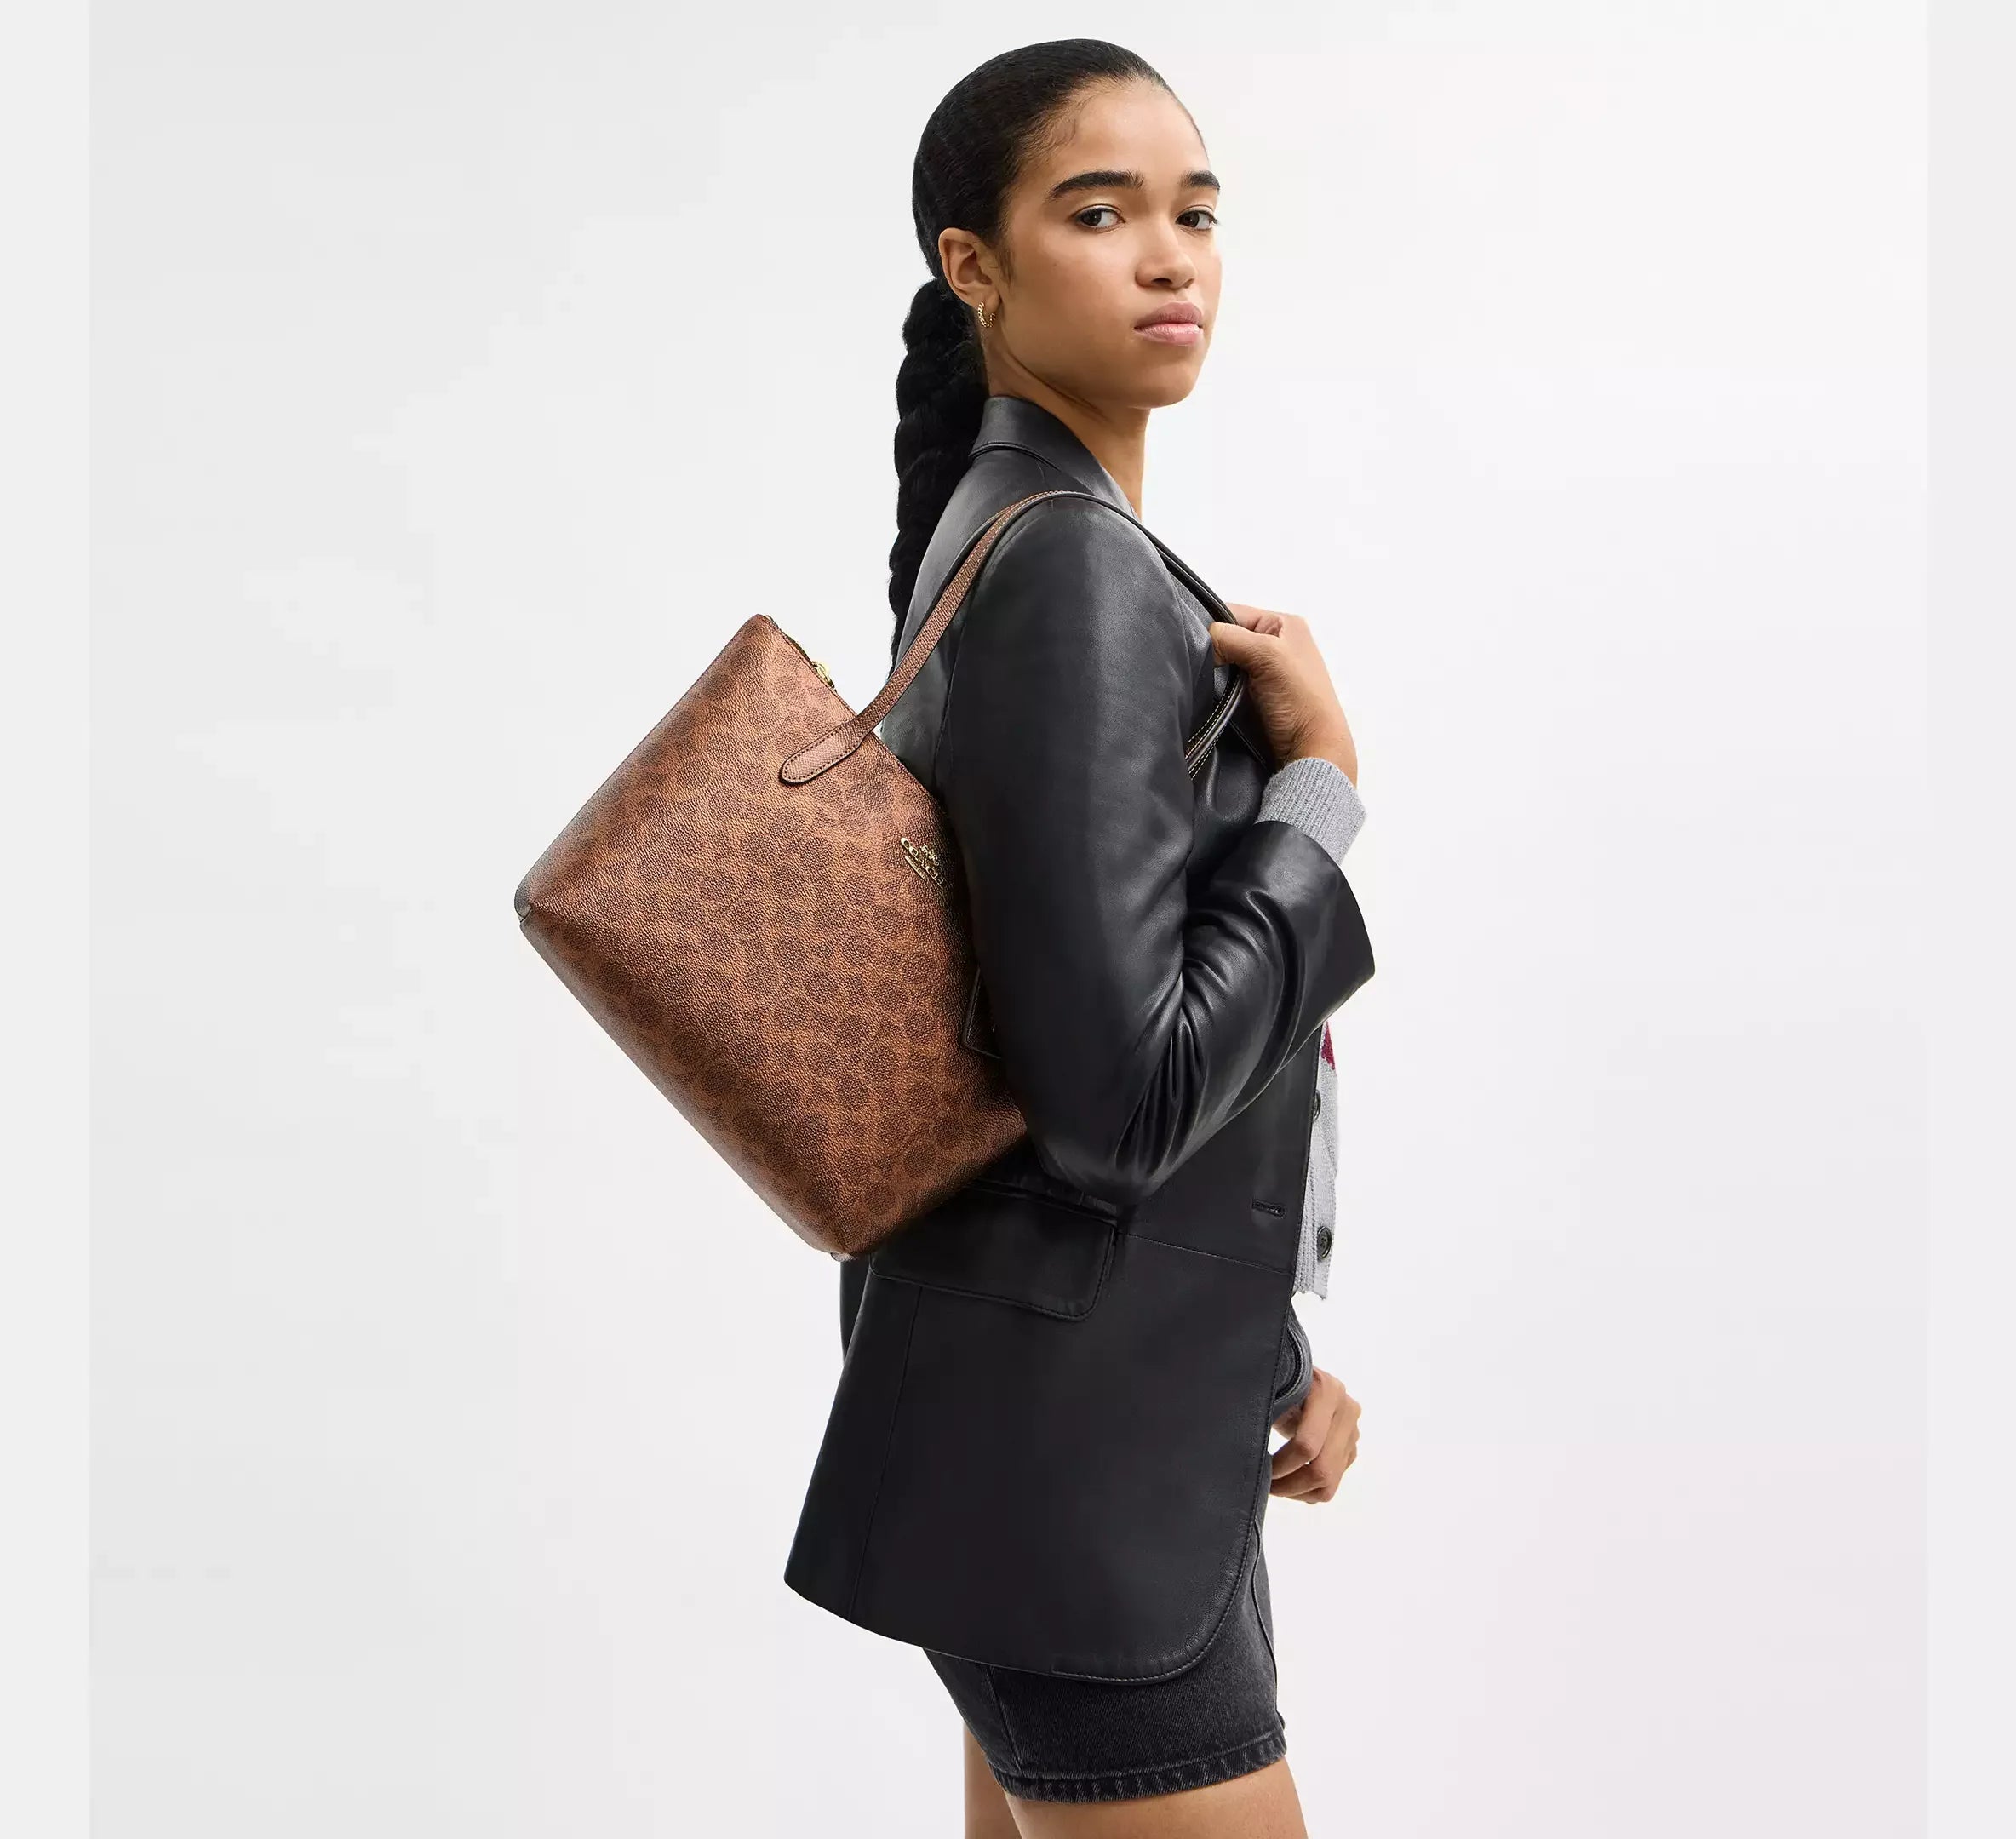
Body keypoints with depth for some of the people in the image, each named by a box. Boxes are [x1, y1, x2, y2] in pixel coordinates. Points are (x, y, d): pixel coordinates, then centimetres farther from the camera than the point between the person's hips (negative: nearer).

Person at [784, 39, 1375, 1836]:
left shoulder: (1000, 541, 10)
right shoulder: (1080, 578, -20)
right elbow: (1125, 1094, -26)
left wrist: (1263, 1345, 16)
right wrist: (1325, 777, -15)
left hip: (1110, 1396, 9)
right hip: (1077, 1440, -9)